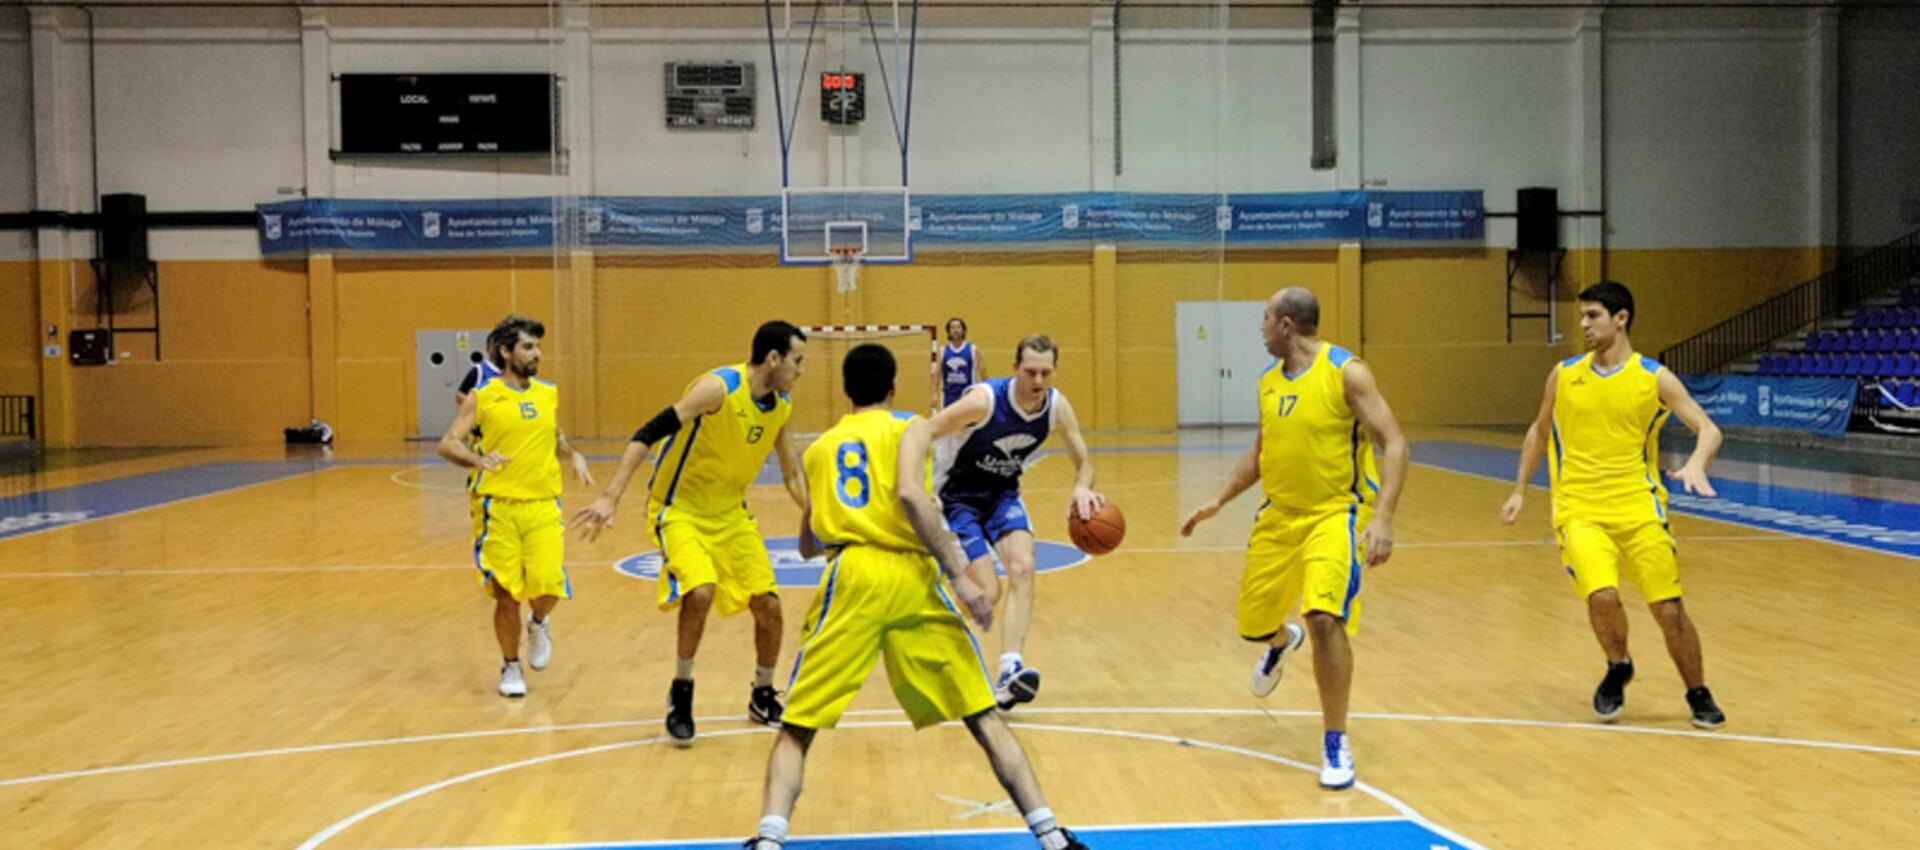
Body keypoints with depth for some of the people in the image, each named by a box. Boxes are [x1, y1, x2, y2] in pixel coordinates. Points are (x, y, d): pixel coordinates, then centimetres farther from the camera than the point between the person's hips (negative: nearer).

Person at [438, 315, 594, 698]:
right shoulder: (482, 397, -3)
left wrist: (574, 455, 7)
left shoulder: (548, 394, 10)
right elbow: (447, 444, -6)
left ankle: (538, 624, 25)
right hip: (499, 508, -2)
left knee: (548, 588, -10)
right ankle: (511, 667, 22)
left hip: (543, 506, 3)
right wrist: (479, 459, -25)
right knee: (507, 595, 1)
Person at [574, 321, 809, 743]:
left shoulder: (781, 406, -2)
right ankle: (681, 693, -6)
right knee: (700, 591, -27)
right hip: (679, 509, -6)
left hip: (730, 513, 7)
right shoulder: (719, 387, -23)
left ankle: (763, 697, 24)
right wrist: (610, 498, -33)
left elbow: (792, 474, 13)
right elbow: (649, 434, -26)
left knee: (768, 604, 2)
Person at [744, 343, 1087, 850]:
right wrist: (959, 575, -11)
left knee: (797, 729, 8)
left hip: (852, 578, 2)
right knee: (984, 717, 9)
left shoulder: (817, 449, 22)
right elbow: (909, 494, -10)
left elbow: (808, 546, 29)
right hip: (912, 578, -1)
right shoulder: (909, 426, 11)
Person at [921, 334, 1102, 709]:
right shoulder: (984, 401, -28)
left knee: (1022, 568, -20)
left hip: (1003, 494, 5)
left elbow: (1084, 462, 0)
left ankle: (1009, 671, -24)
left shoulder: (1057, 407, -11)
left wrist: (1082, 489, -25)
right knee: (986, 592, -13)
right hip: (957, 498, -5)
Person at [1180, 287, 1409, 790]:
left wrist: (1382, 519, -27)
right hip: (1279, 514, 7)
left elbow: (1394, 445, -17)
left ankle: (1336, 744, -6)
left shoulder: (1346, 372, -14)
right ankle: (1283, 642, 53)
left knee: (1325, 619, -23)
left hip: (1335, 513, -7)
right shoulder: (1269, 382, 7)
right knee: (1253, 623, 13)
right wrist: (1219, 501, 10)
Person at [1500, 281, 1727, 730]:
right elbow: (1539, 432, 20)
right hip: (1580, 511, 1)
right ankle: (1618, 668, 11)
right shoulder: (1564, 375, 6)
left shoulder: (1654, 378, -2)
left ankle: (1699, 695, 23)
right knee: (1602, 596, -21)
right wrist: (1519, 491, 17)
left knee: (1670, 610, -2)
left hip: (1639, 510, -1)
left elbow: (1709, 429, -6)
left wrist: (1696, 464, -27)